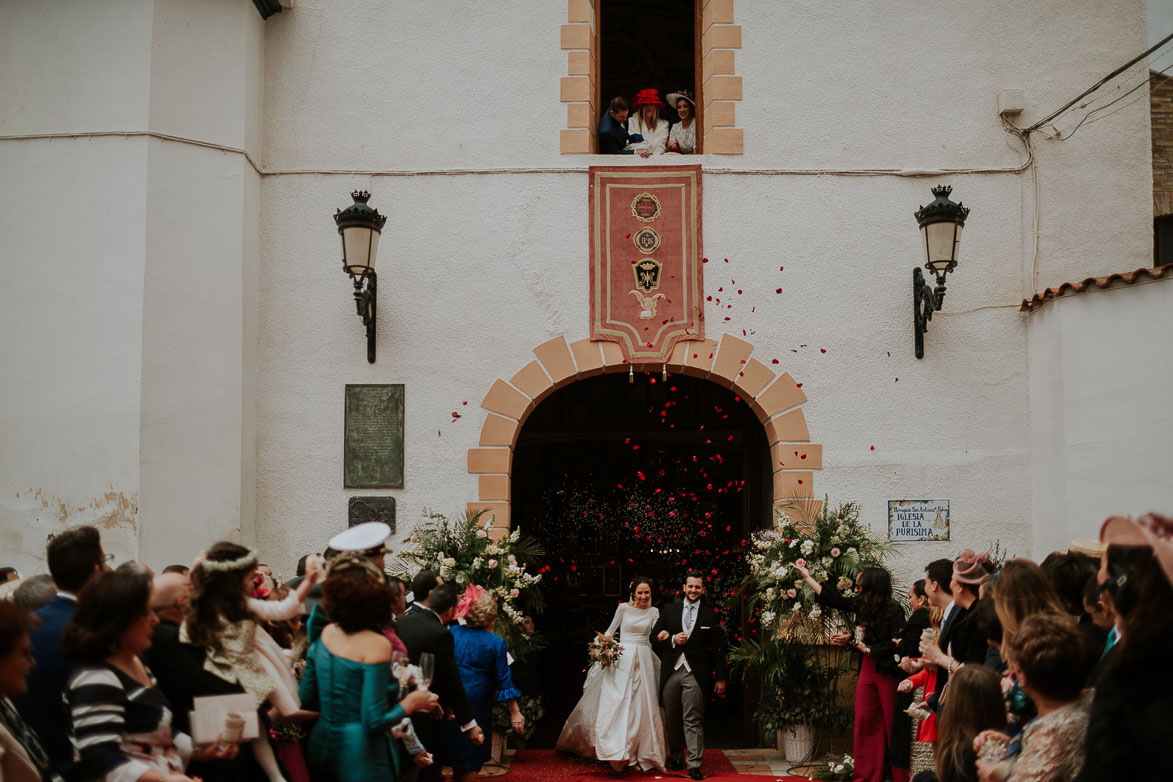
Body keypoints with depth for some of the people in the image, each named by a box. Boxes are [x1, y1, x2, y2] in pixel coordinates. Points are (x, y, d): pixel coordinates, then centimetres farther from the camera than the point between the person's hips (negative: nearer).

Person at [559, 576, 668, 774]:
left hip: (643, 660, 2)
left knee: (643, 707, 2)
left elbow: (655, 636, 4)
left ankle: (642, 752, 10)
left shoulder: (653, 613, 9)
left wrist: (665, 634, -17)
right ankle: (617, 753, -13)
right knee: (617, 702, -11)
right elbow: (611, 630, 10)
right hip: (623, 659, -2)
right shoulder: (624, 608, 3)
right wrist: (605, 640, -9)